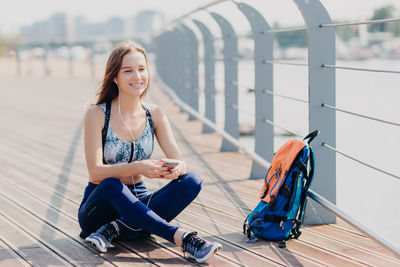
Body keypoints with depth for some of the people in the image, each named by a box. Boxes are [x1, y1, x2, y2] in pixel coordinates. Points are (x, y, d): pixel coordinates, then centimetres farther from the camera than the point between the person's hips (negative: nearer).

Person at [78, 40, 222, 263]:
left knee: (192, 182, -19)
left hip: (136, 203, 4)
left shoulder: (154, 115, 2)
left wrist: (176, 168, -30)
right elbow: (95, 172, -19)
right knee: (110, 185, -38)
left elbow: (180, 162, -4)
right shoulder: (97, 115, -10)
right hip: (100, 204, -4)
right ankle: (182, 238, -40)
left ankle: (116, 228, -28)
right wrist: (137, 167, -35)